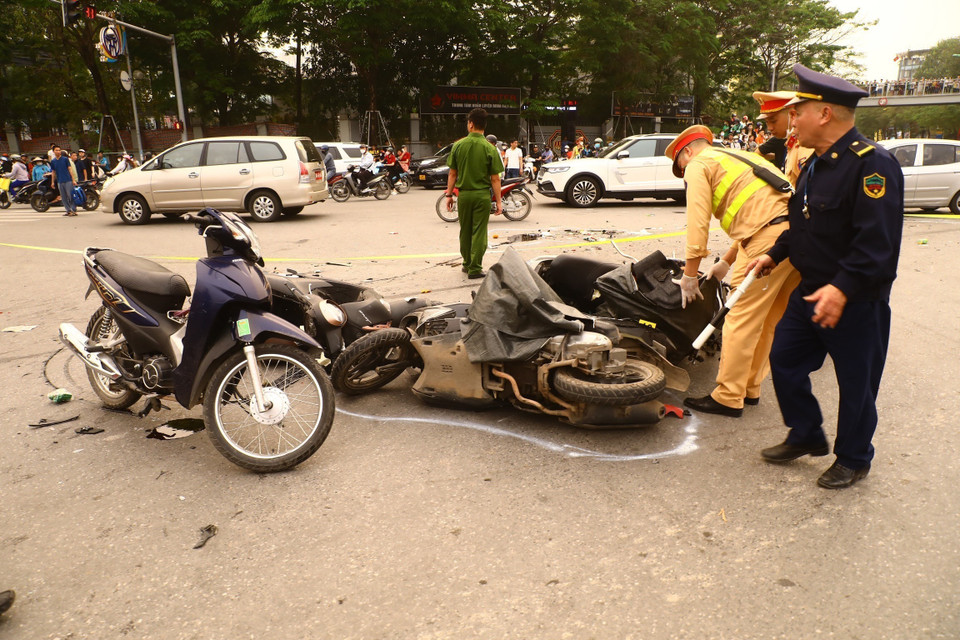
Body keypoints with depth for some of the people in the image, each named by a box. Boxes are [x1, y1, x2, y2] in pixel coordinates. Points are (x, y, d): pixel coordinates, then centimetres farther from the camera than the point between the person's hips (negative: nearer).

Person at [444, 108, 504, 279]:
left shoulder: (458, 145, -2)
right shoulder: (489, 148, -7)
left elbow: (452, 173, 1)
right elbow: (495, 178, -8)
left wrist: (449, 195, 10)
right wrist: (499, 201, -3)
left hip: (463, 194, 2)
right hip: (482, 195, -2)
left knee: (465, 231, 15)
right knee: (479, 232, 2)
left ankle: (467, 263, 28)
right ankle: (475, 269, 3)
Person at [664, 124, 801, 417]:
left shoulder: (699, 165, 8)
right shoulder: (740, 157, 33)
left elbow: (698, 222, -3)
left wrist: (689, 274, 3)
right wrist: (726, 262, 36)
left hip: (770, 238, -9)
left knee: (743, 318, -4)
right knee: (768, 319, 15)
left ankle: (728, 398, 2)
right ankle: (750, 388, 25)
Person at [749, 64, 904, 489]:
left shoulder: (872, 164, -20)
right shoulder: (815, 163, 9)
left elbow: (878, 242, -27)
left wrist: (843, 288, -32)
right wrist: (776, 254, 16)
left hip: (856, 303, -9)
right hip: (810, 291, 9)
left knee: (855, 383, 8)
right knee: (784, 360, 14)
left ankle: (853, 460, 28)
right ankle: (806, 436, 33)